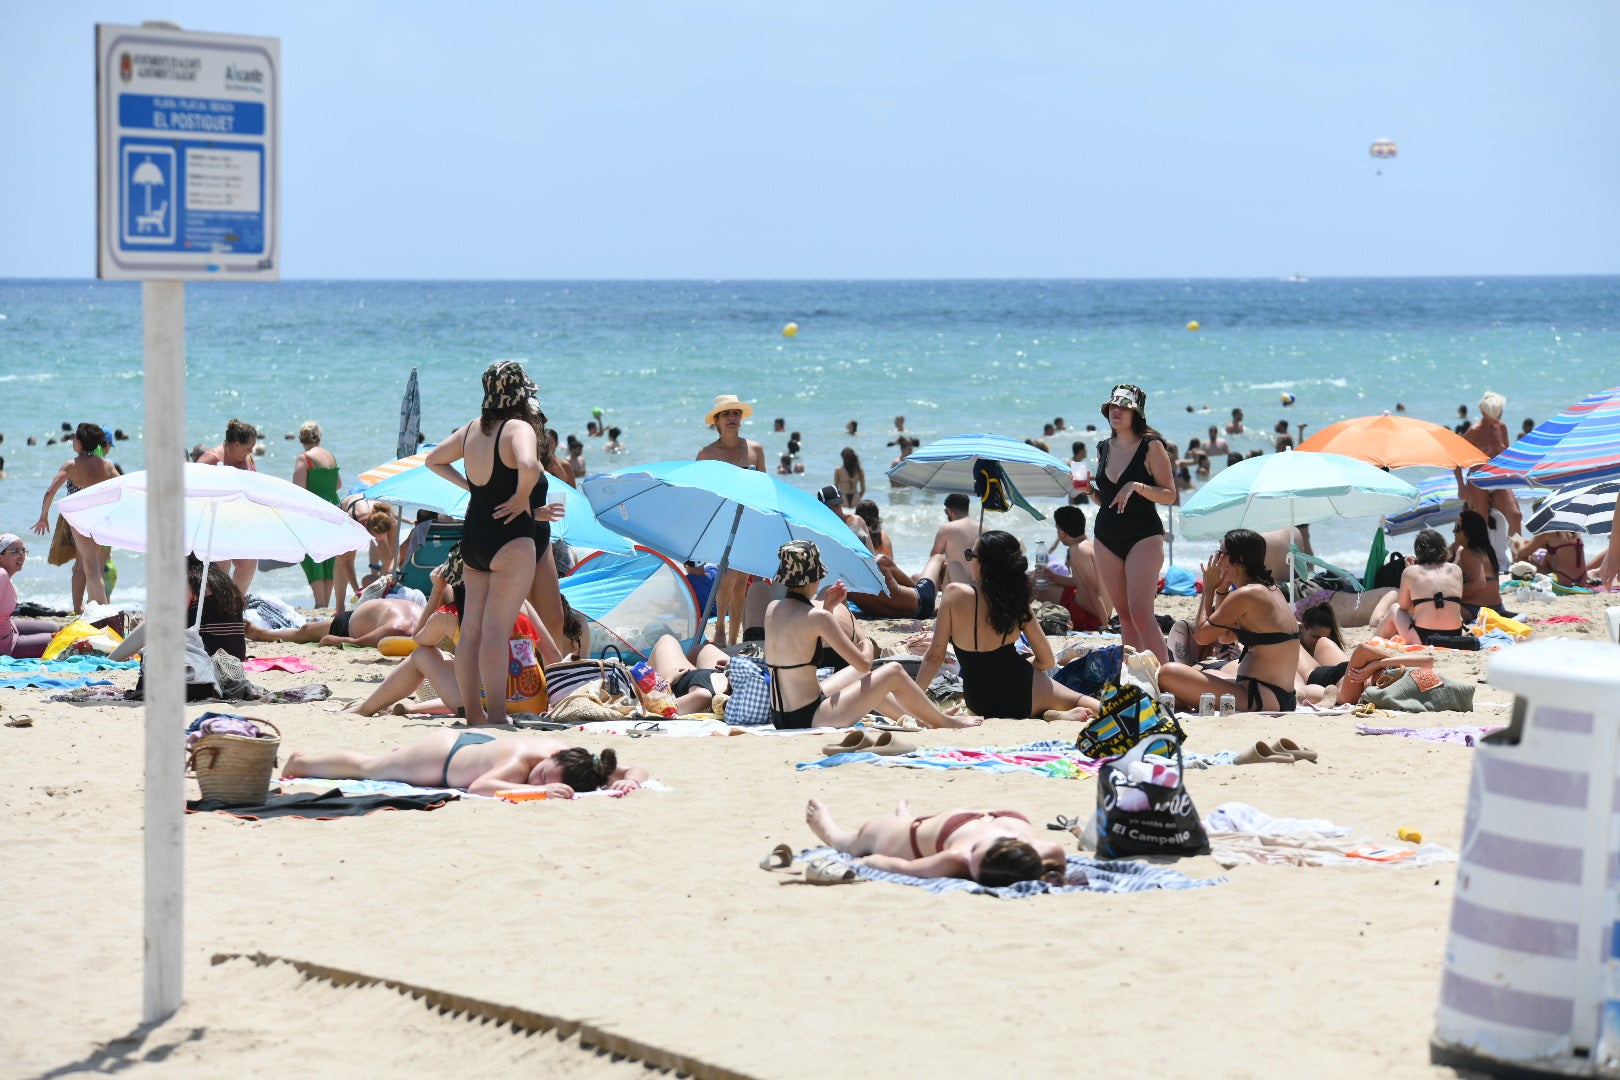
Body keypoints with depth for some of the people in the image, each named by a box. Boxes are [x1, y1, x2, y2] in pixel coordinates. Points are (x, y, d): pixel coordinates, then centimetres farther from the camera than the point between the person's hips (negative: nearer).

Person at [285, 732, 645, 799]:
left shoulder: (569, 758, -33)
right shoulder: (518, 761, -46)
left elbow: (636, 771, -30)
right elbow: (478, 787, -61)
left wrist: (625, 782, -54)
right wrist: (540, 792, -69)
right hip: (441, 756, -4)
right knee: (365, 767, 26)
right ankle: (301, 760, 50)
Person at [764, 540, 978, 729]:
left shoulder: (772, 609, 4)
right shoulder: (818, 617, -19)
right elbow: (864, 664, -14)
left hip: (779, 717, 8)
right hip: (811, 719, -8)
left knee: (857, 674, 30)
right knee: (893, 672, 6)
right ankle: (945, 722, 25)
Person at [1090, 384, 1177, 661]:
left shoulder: (1151, 446, -6)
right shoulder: (1104, 448, 12)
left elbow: (1169, 495, -9)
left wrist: (1137, 487, -23)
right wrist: (1089, 488, 1)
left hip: (1144, 535, -6)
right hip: (1107, 538, 6)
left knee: (1141, 614, -16)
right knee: (1125, 616, 6)